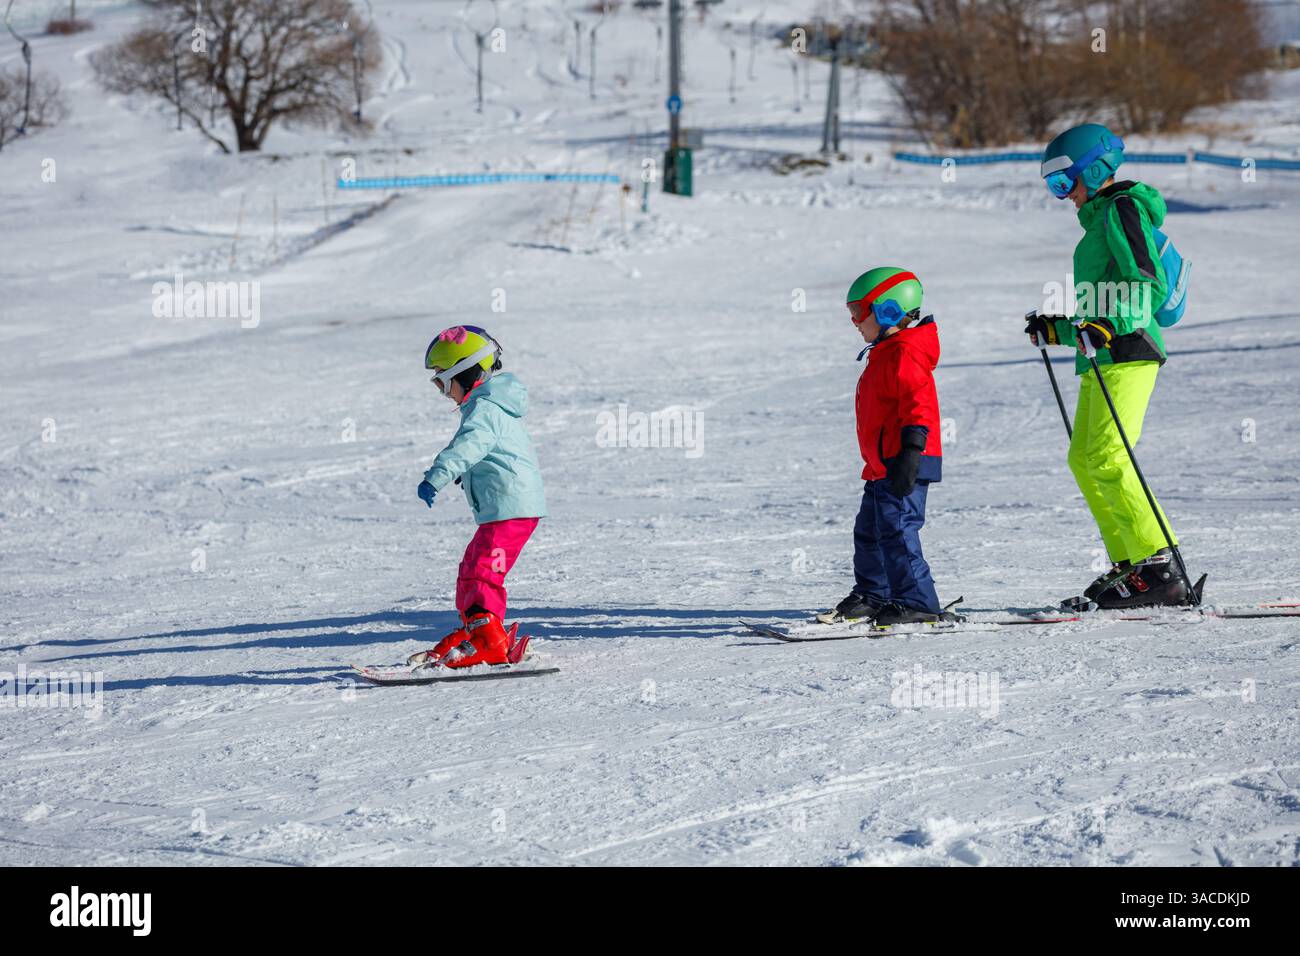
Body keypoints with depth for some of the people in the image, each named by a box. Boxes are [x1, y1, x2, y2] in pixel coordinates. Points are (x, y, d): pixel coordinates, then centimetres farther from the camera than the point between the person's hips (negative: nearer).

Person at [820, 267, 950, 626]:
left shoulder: (905, 355, -15)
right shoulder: (886, 354, 20)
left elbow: (920, 402, -24)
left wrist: (911, 451, -30)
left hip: (903, 465, -11)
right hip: (883, 467, 11)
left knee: (896, 530, -14)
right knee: (869, 530, 19)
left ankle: (917, 603, -14)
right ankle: (871, 597, 31)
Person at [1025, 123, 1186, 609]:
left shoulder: (1122, 211, -7)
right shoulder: (1101, 218, 23)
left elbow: (1151, 286, -18)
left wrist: (1107, 327, -29)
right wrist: (1058, 329, 29)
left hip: (1125, 352, -11)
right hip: (1102, 356, 11)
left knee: (1107, 460, -17)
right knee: (1084, 460, 10)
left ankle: (1160, 569, -20)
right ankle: (1129, 566, 11)